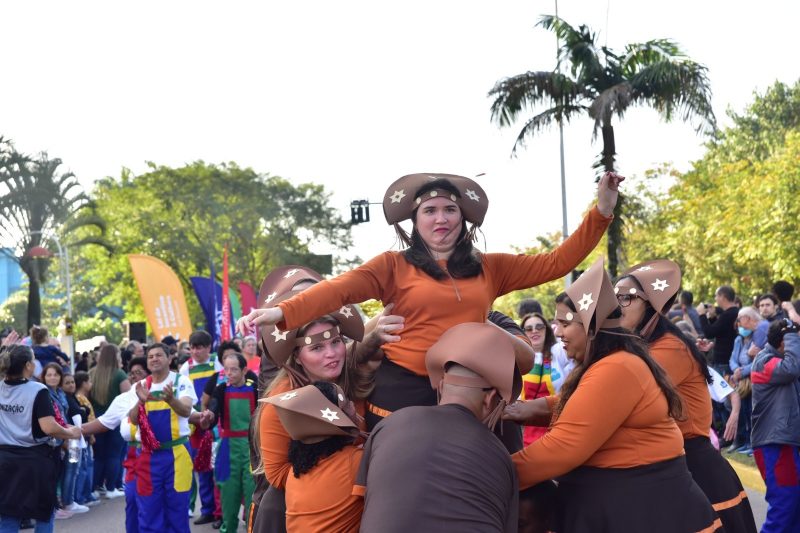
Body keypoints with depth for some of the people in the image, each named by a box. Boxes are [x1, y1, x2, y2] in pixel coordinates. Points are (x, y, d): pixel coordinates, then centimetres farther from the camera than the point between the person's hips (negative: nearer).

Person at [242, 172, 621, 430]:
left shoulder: (489, 269, 11)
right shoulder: (394, 266, 1)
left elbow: (555, 263, 9)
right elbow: (341, 289, -13)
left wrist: (601, 212, 2)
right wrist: (283, 312, -29)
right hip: (402, 391, -3)